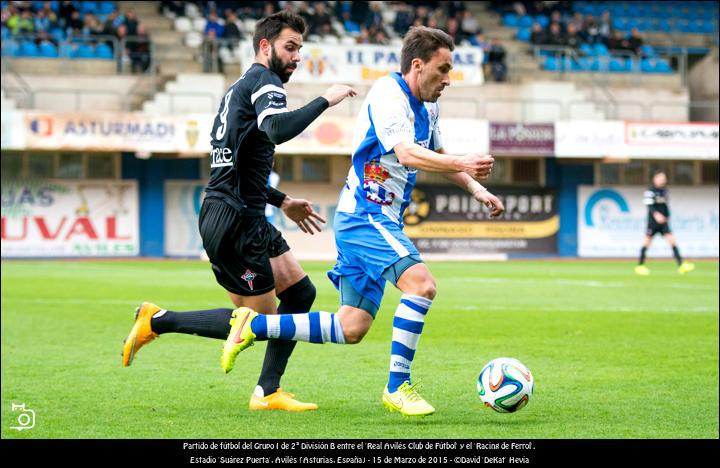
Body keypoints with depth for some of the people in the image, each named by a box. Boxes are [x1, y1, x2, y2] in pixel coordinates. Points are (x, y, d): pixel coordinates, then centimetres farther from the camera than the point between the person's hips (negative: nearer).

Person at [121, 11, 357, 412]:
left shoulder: (241, 88, 22)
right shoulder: (264, 82, -8)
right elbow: (278, 129, -31)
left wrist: (282, 202, 27)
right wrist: (324, 100, -22)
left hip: (246, 217, 10)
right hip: (235, 219, -10)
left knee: (300, 292, 9)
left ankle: (268, 392, 11)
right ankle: (157, 321, 2)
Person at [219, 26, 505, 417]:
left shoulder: (426, 107, 15)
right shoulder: (388, 95, -15)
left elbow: (436, 155, 31)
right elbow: (407, 155, -29)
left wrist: (476, 189, 19)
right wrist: (461, 163, -40)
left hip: (380, 221, 10)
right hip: (364, 216, -10)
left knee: (351, 329, 6)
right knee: (421, 283, -26)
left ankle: (253, 326, 15)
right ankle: (397, 388, -19)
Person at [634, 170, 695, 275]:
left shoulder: (664, 191, 14)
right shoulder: (650, 191, -7)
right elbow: (649, 206, -17)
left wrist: (667, 217, 18)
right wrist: (656, 214, -31)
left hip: (663, 222, 6)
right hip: (653, 221, -6)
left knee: (672, 240, -6)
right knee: (647, 241, 1)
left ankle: (681, 265, -13)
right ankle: (640, 266, 14)